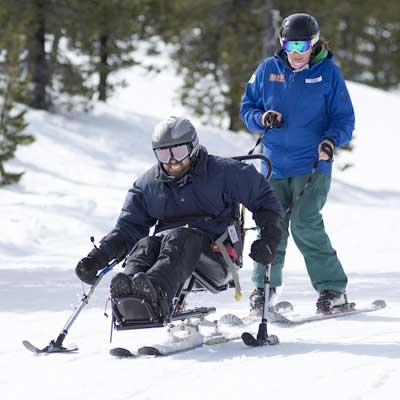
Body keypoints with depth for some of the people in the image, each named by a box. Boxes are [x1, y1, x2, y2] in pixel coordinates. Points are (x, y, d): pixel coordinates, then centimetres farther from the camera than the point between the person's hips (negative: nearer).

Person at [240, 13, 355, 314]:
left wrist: (331, 140, -21)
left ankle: (333, 289, -8)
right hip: (275, 166, 3)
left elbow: (344, 118, -1)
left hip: (313, 166, -3)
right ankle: (264, 287, 19)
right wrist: (262, 118, -11)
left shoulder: (328, 72, -2)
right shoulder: (268, 69, 5)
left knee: (305, 224, -16)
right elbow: (247, 107, 12)